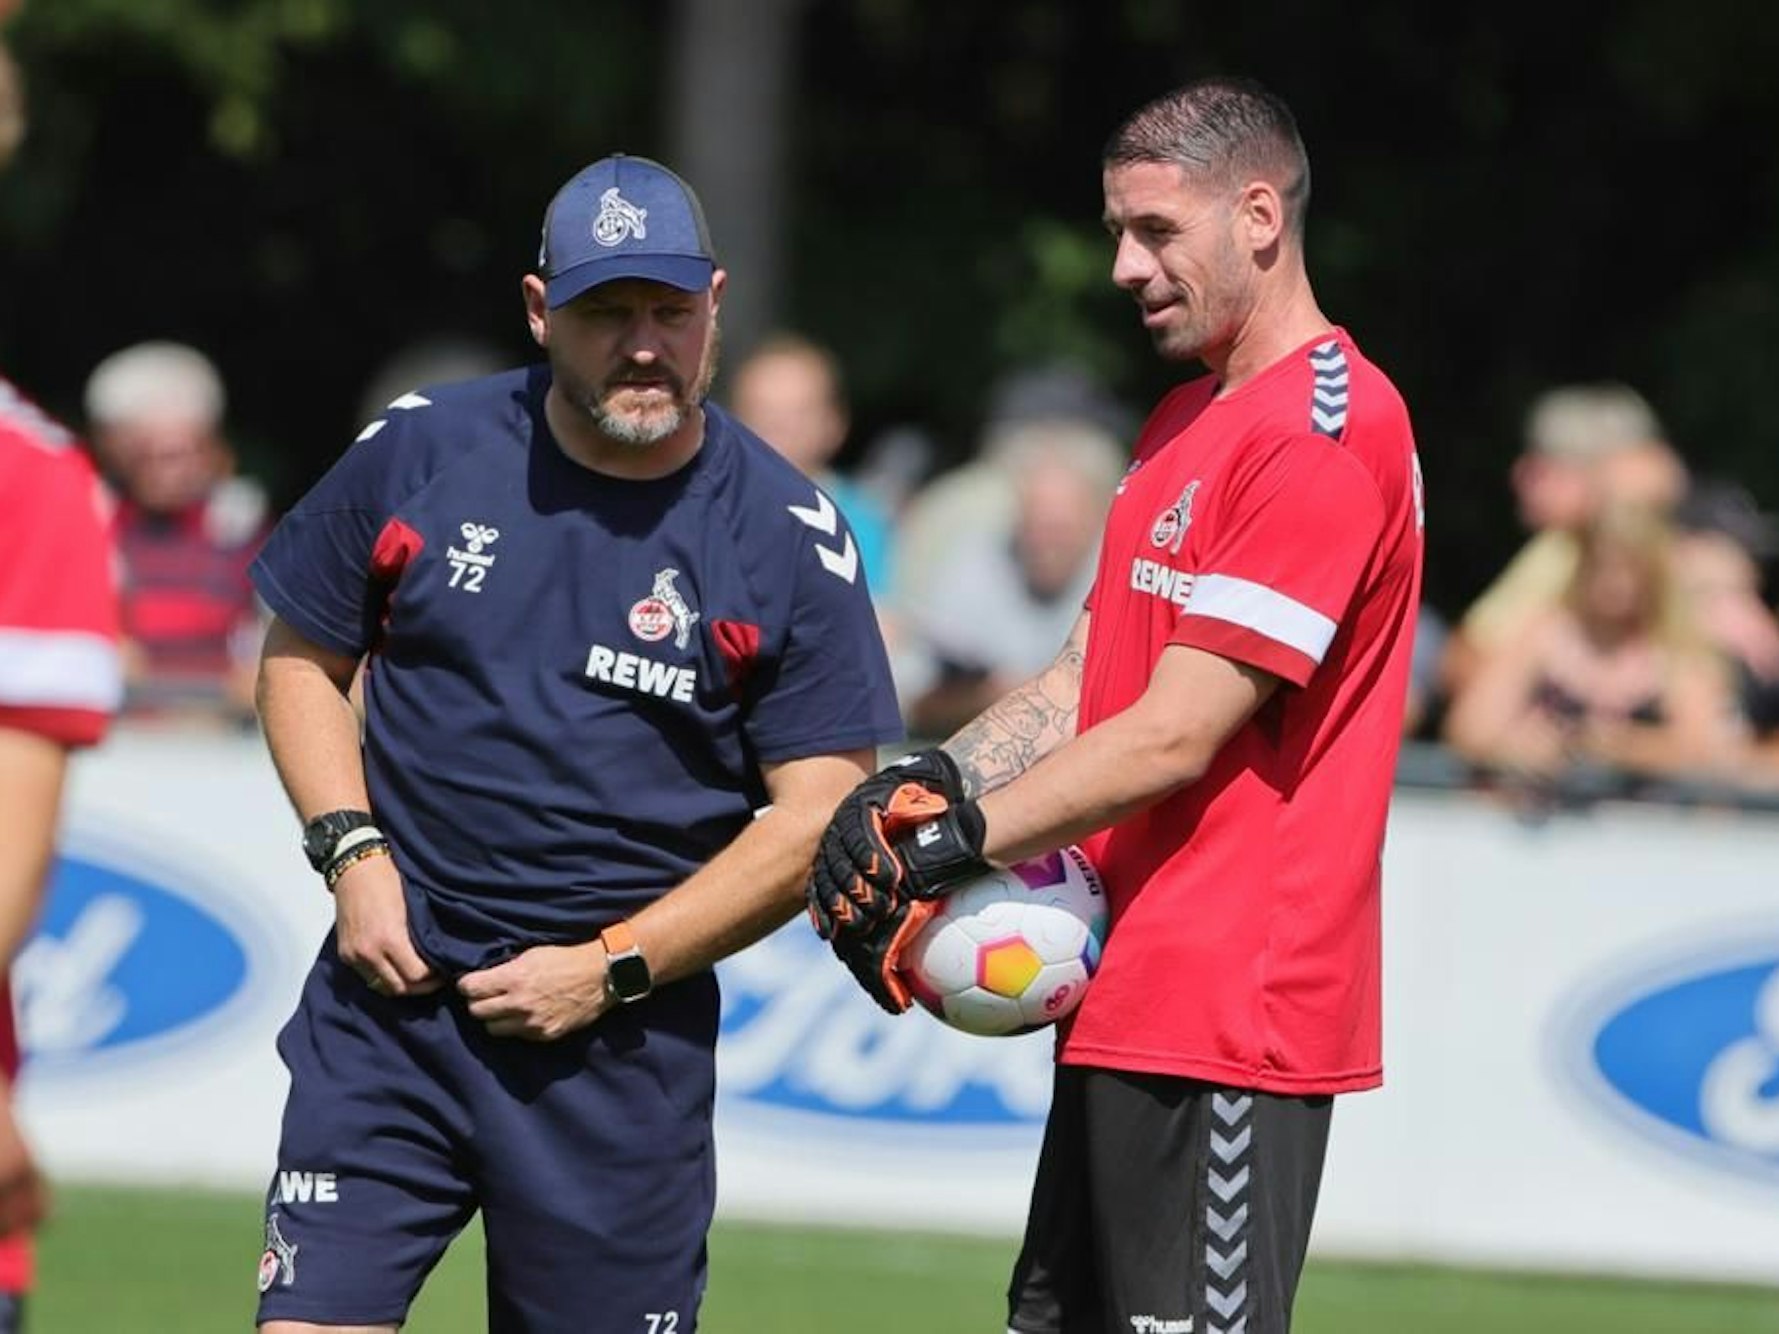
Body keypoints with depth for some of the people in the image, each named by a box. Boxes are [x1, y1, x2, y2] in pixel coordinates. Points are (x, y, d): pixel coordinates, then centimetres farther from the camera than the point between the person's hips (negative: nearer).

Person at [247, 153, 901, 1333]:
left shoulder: (787, 537, -3)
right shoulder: (419, 451, 3)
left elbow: (821, 814, -4)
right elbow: (302, 660, 15)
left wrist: (612, 968, -10)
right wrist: (352, 854, -2)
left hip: (624, 1040, -1)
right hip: (393, 986, 1)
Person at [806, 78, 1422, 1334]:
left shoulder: (1329, 437, -14)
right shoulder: (1186, 423, 19)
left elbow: (1176, 736, -18)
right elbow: (1085, 679, 17)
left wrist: (957, 841, -15)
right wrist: (927, 784, -1)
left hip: (1228, 1009, -10)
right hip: (1127, 996, 10)